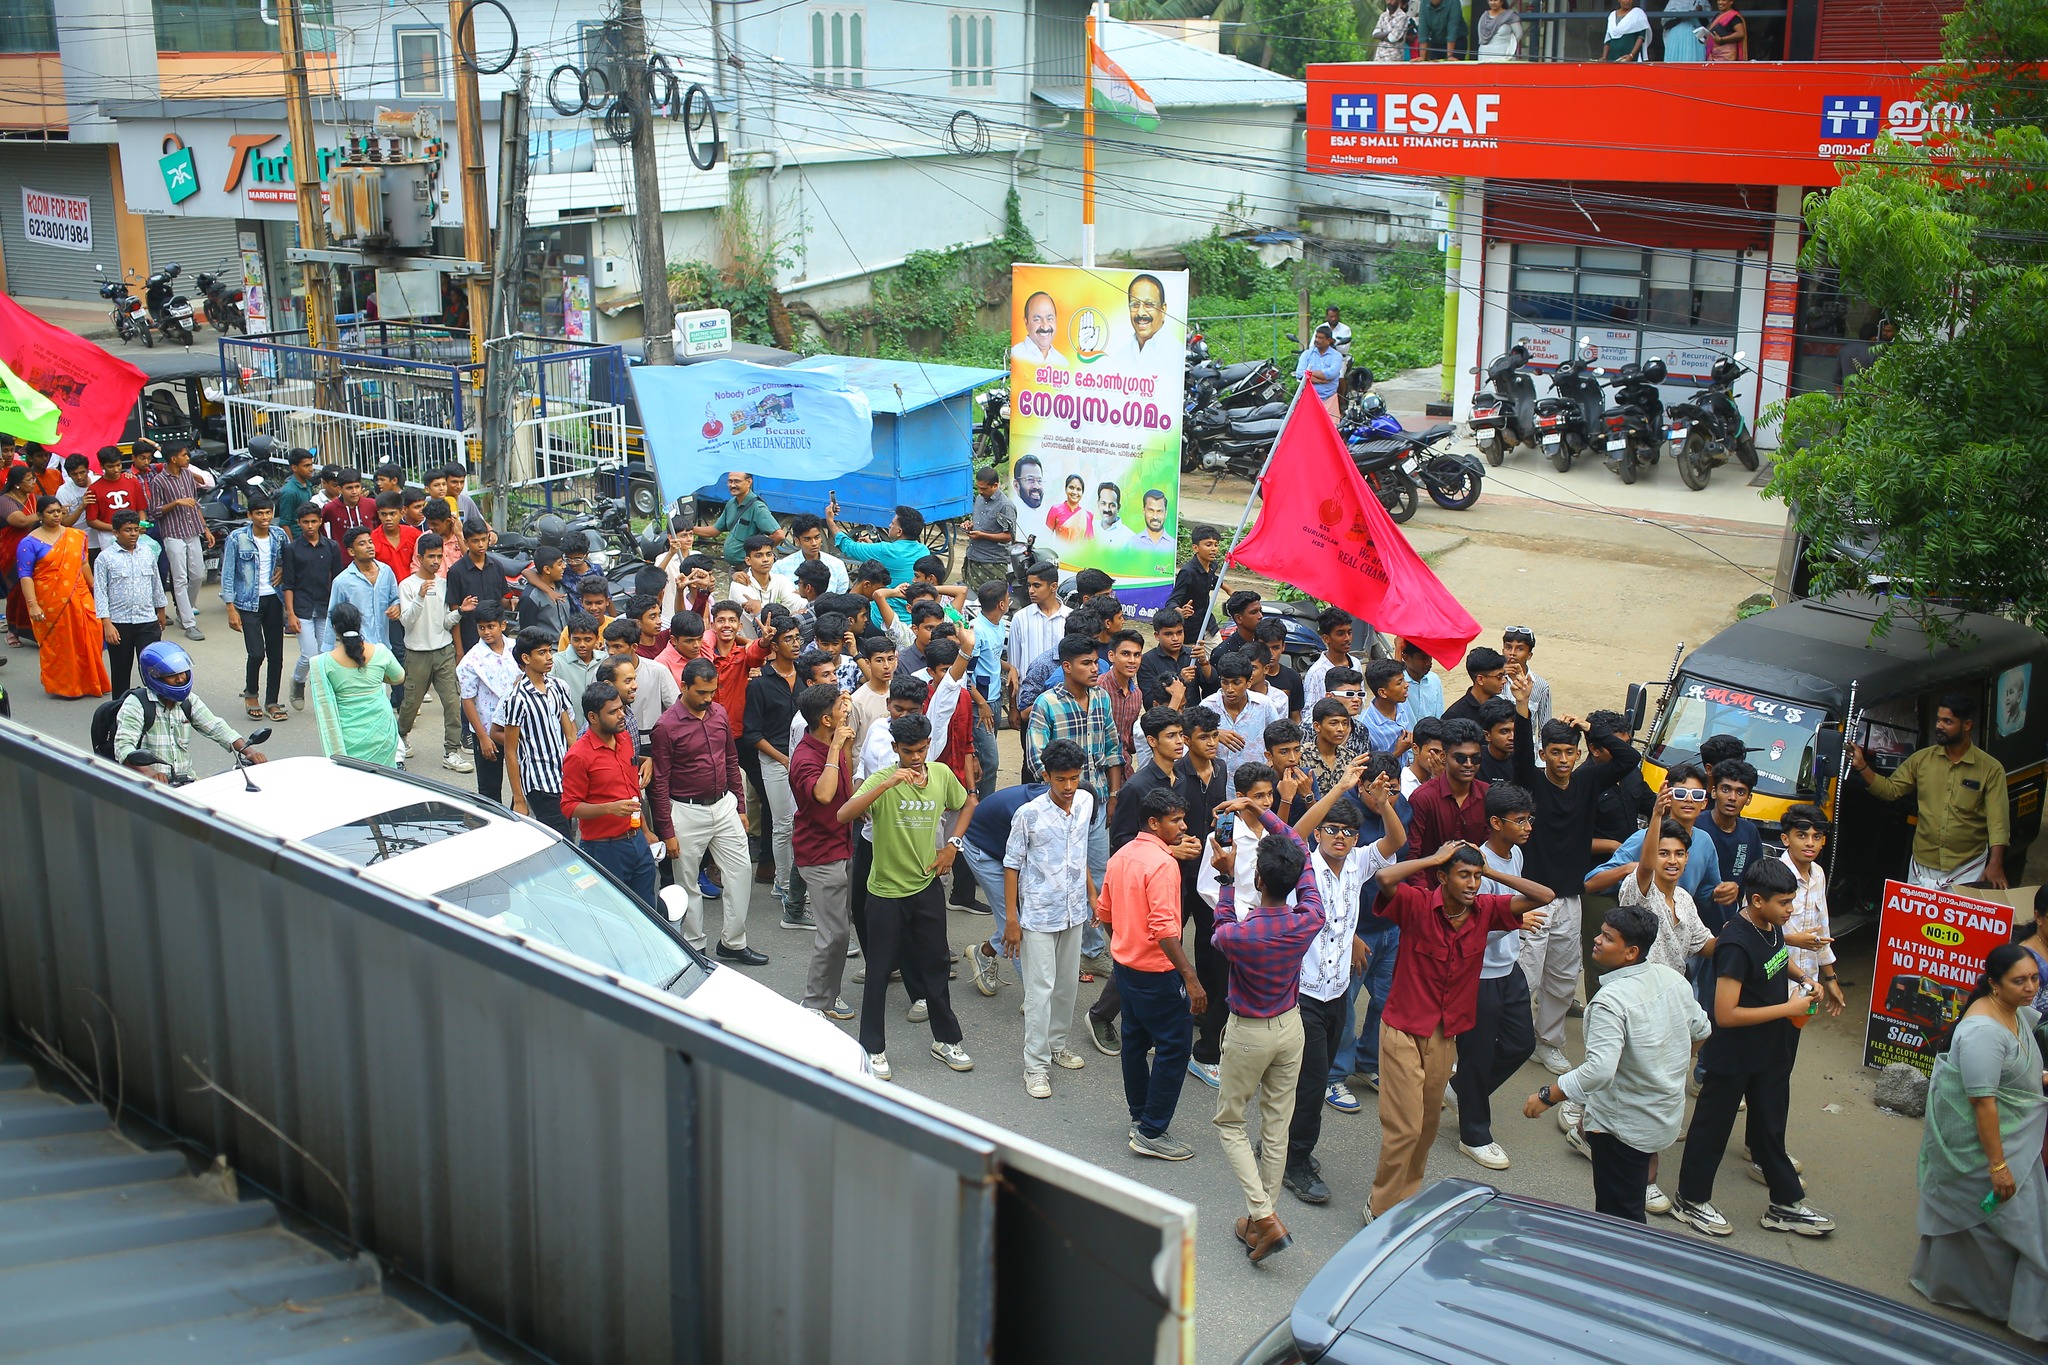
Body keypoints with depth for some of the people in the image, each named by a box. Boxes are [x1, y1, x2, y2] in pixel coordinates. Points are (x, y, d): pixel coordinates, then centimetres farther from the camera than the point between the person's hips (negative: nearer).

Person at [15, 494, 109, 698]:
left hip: (78, 597, 4)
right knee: (57, 643, 4)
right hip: (50, 603, -4)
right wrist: (33, 605, -16)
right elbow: (25, 575, -9)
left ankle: (89, 682, 13)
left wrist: (95, 588, 19)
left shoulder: (75, 536, 9)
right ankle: (62, 686, 16)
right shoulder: (30, 542, -5)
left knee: (88, 638, -2)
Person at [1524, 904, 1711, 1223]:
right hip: (1668, 1115, 9)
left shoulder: (1611, 1001, -28)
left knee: (1620, 1219, 3)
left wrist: (1546, 1096, -26)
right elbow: (1701, 1029, 13)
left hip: (1624, 1123, -9)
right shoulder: (1672, 978, -2)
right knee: (1633, 1206, 23)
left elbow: (1599, 1070, -36)